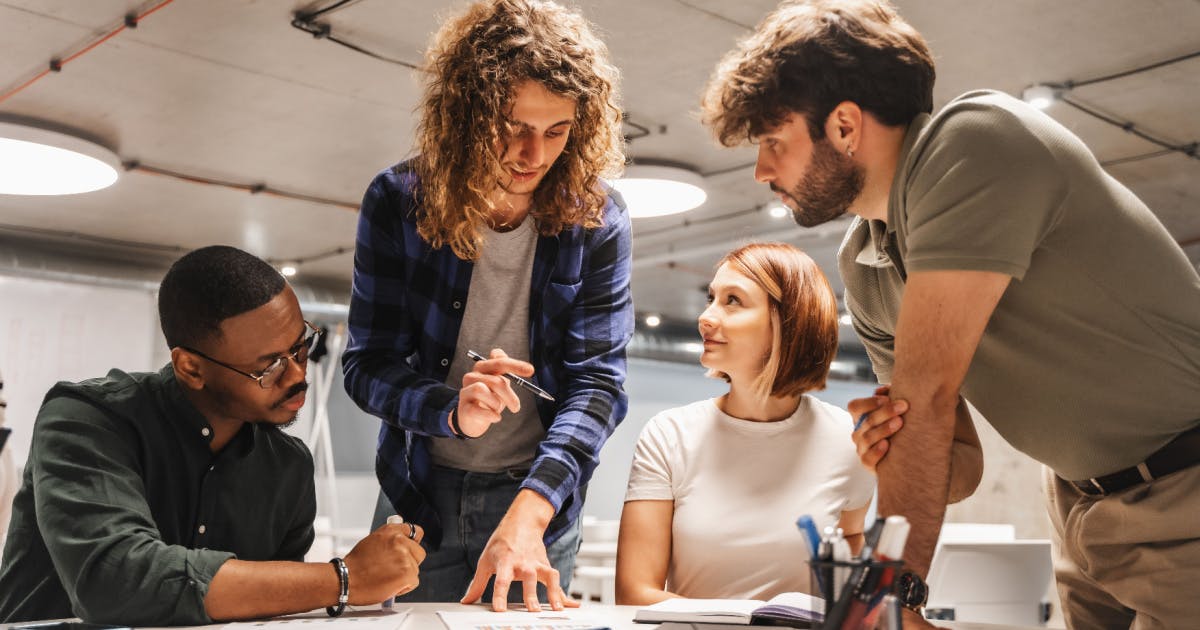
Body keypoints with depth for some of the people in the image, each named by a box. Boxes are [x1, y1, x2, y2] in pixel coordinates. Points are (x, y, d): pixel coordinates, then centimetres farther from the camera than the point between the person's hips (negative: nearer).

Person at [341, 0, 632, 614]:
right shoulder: (398, 201, -11)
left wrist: (530, 510, -29)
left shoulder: (595, 218, -11)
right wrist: (452, 412, -31)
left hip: (540, 500, 0)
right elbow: (366, 365, -10)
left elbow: (598, 383, -15)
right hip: (420, 498, 1)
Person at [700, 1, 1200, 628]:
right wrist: (891, 443, -21)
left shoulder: (974, 141, -24)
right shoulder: (862, 269, 0)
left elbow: (928, 394, -28)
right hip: (1083, 505, 7)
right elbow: (959, 464, 2)